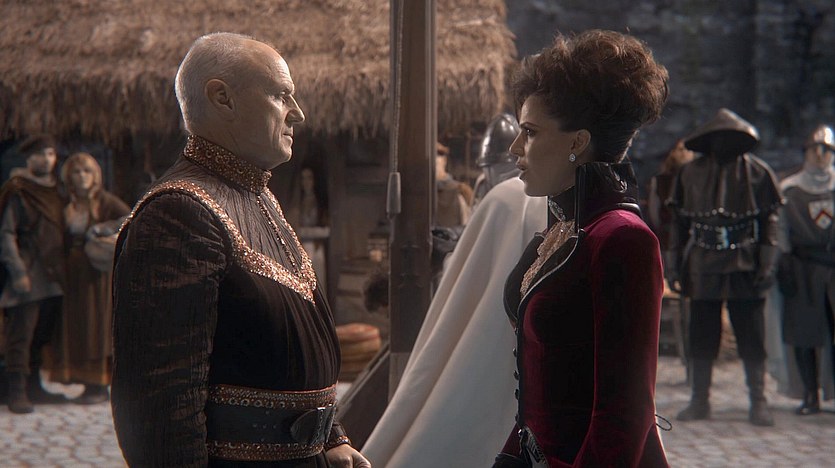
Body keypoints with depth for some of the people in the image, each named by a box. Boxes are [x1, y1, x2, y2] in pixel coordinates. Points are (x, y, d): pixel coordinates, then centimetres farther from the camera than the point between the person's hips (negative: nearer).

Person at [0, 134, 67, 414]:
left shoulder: (57, 191, 16)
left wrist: (62, 270, 17)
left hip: (53, 276, 7)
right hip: (28, 276, -7)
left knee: (43, 334, 11)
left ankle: (33, 387, 19)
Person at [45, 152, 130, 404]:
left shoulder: (105, 201, -4)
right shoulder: (67, 205, 10)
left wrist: (101, 228, -24)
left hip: (98, 269, -5)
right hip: (73, 273, 5)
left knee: (96, 324, -4)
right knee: (75, 325, 4)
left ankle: (100, 386, 1)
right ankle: (90, 383, 10)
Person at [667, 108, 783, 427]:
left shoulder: (758, 172, 2)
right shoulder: (691, 174, 7)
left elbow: (769, 220, 1)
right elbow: (681, 222, 10)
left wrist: (768, 263, -7)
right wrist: (673, 265, 5)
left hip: (744, 269, -2)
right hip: (702, 268, 2)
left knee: (752, 339, 0)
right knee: (701, 338, 6)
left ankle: (758, 402, 5)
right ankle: (699, 401, 14)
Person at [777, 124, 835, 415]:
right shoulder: (789, 189, 9)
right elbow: (780, 230, 7)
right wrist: (784, 267, -1)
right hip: (803, 268, 0)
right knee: (803, 334, 0)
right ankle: (811, 397, 8)